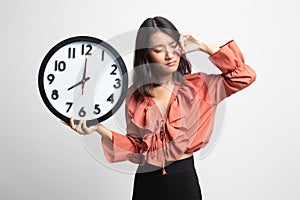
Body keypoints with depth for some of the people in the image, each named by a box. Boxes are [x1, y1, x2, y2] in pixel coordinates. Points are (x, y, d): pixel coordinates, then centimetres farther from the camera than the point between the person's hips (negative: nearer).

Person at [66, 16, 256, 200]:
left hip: (184, 179, -1)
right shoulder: (135, 95, -2)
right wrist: (100, 128, -12)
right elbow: (136, 146, 2)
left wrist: (205, 46, -14)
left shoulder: (197, 85, -6)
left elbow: (245, 76, -12)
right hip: (146, 181, 1)